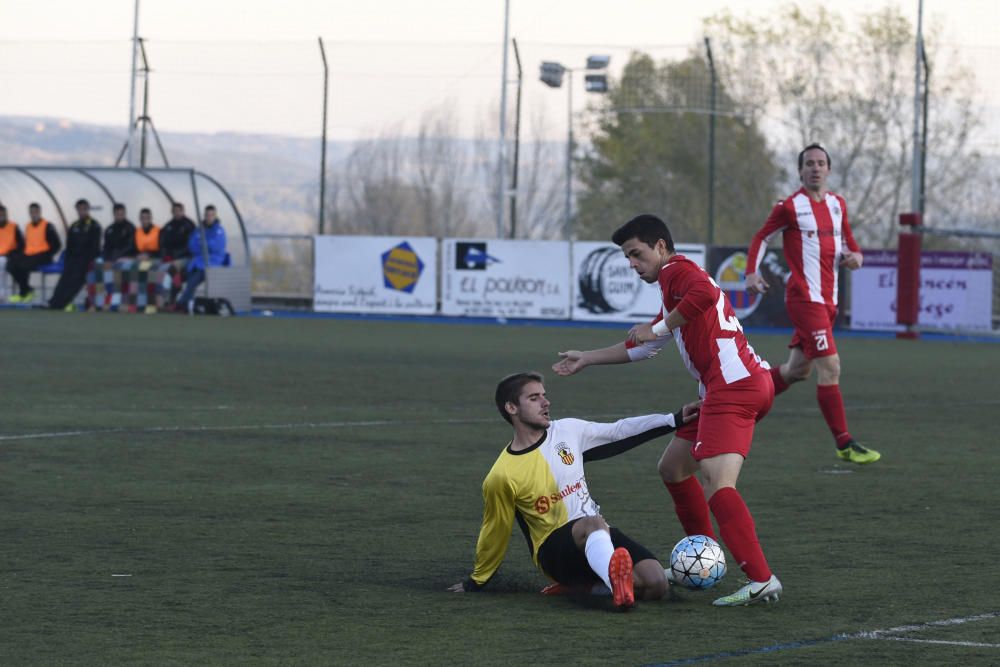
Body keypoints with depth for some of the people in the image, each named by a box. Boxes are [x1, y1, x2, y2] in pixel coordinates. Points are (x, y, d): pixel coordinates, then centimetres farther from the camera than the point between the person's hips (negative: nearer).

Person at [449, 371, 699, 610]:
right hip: (554, 547, -6)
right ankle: (617, 581, -72)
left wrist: (675, 419, 7)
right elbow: (494, 534, 4)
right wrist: (476, 582, 15)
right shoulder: (501, 477, -10)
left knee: (656, 583, -21)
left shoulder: (567, 431, 3)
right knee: (594, 525, -41)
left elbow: (620, 432, 11)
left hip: (600, 538, 6)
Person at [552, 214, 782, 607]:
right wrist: (586, 359, 45)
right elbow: (641, 348, 40)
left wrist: (659, 328, -15)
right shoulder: (678, 279, 29)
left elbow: (705, 294, -28)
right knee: (672, 467, 23)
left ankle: (761, 580, -31)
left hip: (732, 387, -11)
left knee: (718, 486, -21)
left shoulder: (676, 271, -2)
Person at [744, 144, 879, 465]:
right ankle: (845, 444, -13)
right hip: (804, 298, -8)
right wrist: (752, 273, -9)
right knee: (830, 367, -15)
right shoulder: (790, 207, -6)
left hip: (828, 300, 8)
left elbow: (846, 239, 24)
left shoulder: (837, 204, 12)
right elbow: (761, 238, 3)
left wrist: (855, 255, 2)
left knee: (798, 369, 16)